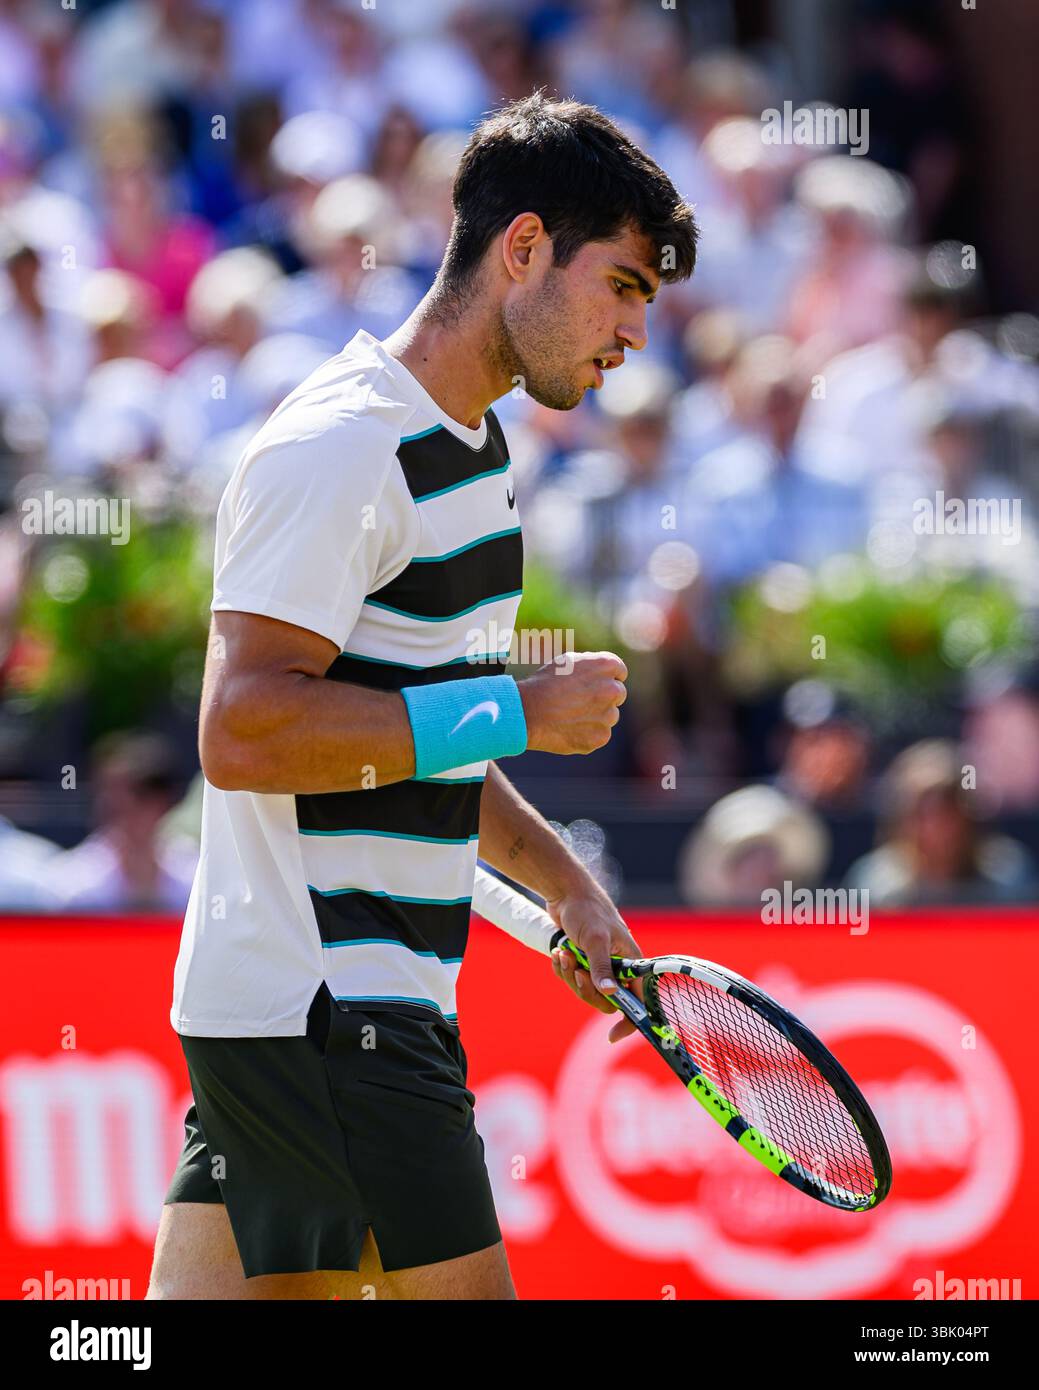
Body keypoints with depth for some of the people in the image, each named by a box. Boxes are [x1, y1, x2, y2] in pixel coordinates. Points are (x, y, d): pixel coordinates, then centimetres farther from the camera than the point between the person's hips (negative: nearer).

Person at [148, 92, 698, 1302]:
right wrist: (518, 712, -20)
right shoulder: (340, 450, -14)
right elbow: (243, 731, -23)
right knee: (457, 1286, -11)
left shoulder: (466, 447, 18)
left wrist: (559, 881, 19)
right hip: (319, 1014, -10)